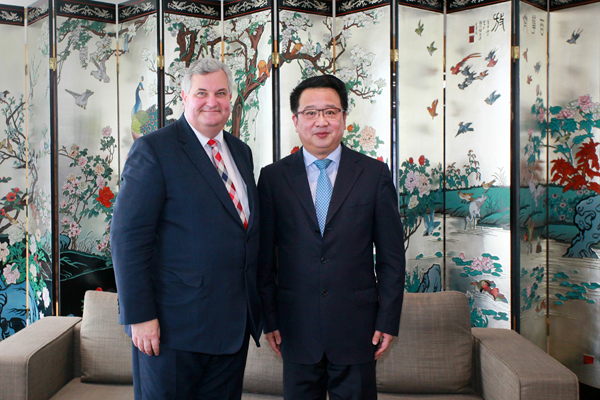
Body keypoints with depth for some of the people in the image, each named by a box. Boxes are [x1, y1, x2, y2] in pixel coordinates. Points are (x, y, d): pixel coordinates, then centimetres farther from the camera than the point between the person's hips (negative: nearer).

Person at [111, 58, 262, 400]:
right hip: (174, 323, -6)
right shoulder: (153, 149, -10)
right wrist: (139, 316, -17)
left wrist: (257, 303, 13)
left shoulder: (241, 151, 11)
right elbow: (128, 237, -14)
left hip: (234, 325, 6)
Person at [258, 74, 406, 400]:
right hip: (296, 325, 1)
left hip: (357, 324, 0)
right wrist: (269, 319, 1)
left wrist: (388, 320, -1)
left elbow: (391, 255, 1)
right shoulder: (272, 177, 1)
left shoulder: (375, 174, 0)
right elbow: (264, 256, 3)